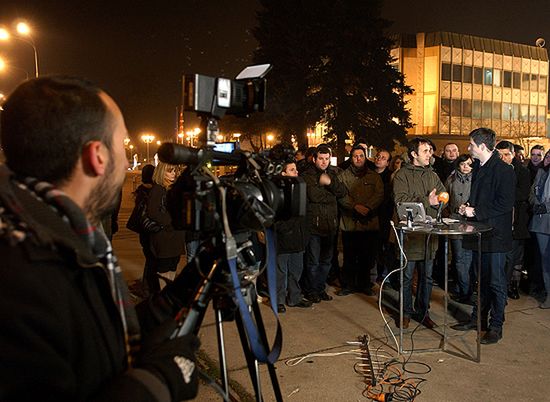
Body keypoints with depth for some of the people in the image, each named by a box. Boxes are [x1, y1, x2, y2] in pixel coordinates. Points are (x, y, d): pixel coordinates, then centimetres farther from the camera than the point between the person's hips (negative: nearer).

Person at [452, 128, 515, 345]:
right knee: (482, 279, 17)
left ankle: (496, 326, 13)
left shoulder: (504, 170, -14)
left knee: (496, 282, 2)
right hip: (479, 231, 8)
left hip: (495, 234, -8)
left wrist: (476, 212, -18)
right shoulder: (478, 168, 12)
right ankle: (478, 318, 28)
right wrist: (468, 207, 4)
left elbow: (505, 204, -19)